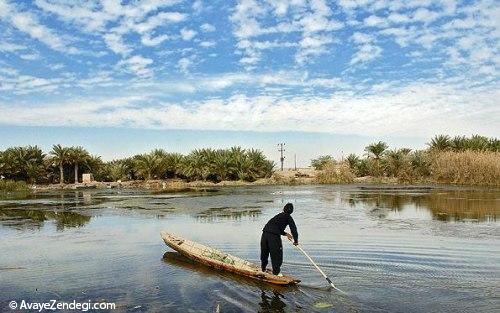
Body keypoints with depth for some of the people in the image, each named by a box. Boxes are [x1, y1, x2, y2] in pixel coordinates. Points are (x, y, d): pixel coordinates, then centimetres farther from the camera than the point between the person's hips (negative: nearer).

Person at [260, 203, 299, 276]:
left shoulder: (278, 215, 28)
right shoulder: (288, 217, 7)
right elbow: (293, 228, 4)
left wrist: (285, 234, 34)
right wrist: (296, 240, 11)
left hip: (265, 233, 7)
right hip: (274, 236, -7)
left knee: (264, 252, 20)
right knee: (276, 254, 3)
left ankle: (263, 268, 35)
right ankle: (276, 272, 6)